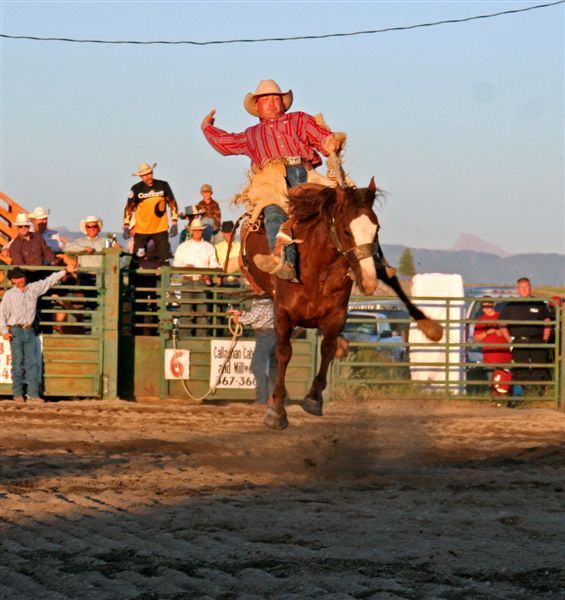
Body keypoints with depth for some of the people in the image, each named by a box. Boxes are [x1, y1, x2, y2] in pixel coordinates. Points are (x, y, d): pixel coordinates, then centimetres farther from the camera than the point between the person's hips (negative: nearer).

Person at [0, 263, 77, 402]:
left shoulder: (33, 289, 7)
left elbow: (49, 281, 15)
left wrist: (65, 271, 15)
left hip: (30, 331, 3)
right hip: (16, 331, -3)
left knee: (33, 362, 0)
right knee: (18, 363, -1)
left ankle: (33, 394, 2)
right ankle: (18, 394, 5)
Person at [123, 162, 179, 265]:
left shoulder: (163, 186, 0)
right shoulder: (136, 189, -2)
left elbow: (172, 204, 6)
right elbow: (129, 208, 2)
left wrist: (174, 224, 0)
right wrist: (126, 227, -4)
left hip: (160, 229, 0)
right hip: (141, 230, 0)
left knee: (164, 258, -1)